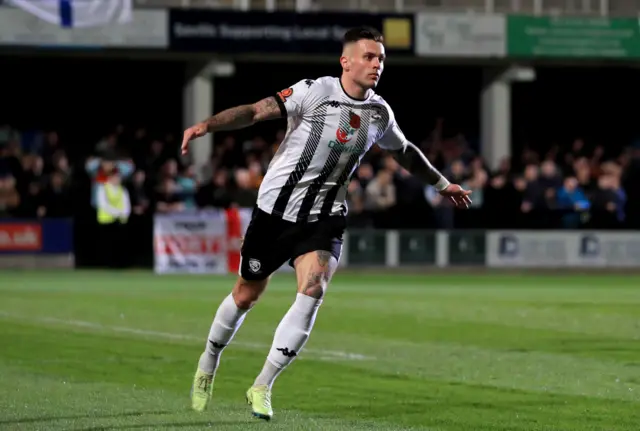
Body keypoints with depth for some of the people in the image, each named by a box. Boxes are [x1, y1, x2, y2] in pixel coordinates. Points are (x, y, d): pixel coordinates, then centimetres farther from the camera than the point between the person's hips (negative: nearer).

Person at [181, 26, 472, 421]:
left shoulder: (379, 113, 4)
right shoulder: (315, 92, -12)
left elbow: (404, 151, 24)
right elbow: (257, 111, -19)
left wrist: (442, 184, 35)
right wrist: (208, 125, -33)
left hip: (324, 217, 3)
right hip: (277, 207, -3)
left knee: (313, 290, -21)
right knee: (247, 294, 9)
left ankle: (262, 387, -13)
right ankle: (209, 364, 37)